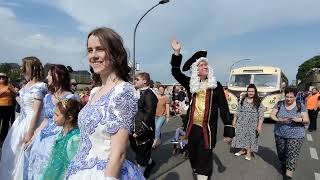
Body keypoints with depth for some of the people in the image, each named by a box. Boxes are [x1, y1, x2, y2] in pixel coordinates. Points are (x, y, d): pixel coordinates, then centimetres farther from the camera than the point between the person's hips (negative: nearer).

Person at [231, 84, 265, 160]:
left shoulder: (258, 102, -3)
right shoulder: (243, 100, 5)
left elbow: (261, 115, -7)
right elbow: (238, 111, 8)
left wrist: (259, 126, -13)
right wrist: (234, 121, 7)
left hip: (252, 124, -2)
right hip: (242, 122, 3)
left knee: (251, 137, 4)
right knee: (241, 136, 8)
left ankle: (249, 152, 18)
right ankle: (243, 150, 27)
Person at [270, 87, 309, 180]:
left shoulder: (300, 106, -5)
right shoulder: (279, 104, -3)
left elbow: (307, 120, -6)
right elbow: (271, 115, -3)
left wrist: (299, 119, -28)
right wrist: (278, 119, -24)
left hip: (295, 135, -2)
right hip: (279, 134, 2)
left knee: (292, 155, -5)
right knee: (281, 152, 16)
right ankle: (283, 165, 43)